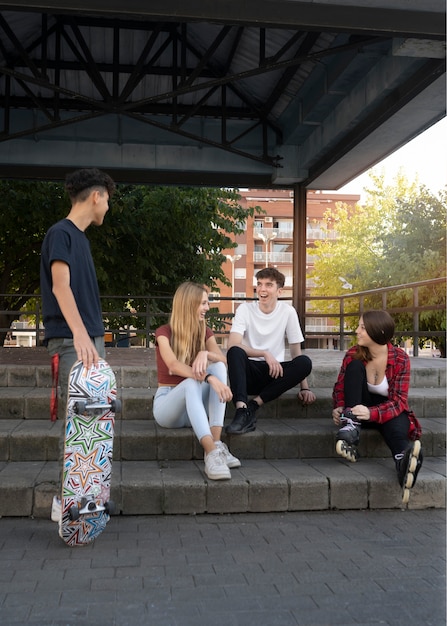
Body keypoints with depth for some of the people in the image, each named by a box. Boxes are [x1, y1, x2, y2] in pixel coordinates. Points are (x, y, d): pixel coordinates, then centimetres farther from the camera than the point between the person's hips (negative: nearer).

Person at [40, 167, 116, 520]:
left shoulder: (80, 237, 20)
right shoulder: (61, 233, -6)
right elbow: (60, 285, -18)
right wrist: (79, 333, -30)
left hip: (91, 339, 9)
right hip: (71, 342, -9)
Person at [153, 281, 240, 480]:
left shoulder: (205, 332, 6)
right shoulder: (164, 333, -9)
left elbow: (223, 360, -12)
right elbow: (174, 365, -29)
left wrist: (206, 354, -35)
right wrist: (209, 378, -43)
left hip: (197, 407, 4)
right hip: (168, 403, -4)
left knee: (218, 367, -24)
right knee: (192, 383, -37)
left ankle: (217, 443, -36)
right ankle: (211, 452, -54)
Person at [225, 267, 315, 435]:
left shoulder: (288, 311, 1)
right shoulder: (245, 309, -3)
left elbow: (296, 352, 3)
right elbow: (233, 345, -15)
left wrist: (304, 388, -4)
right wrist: (265, 354, -25)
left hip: (275, 373, 2)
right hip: (249, 373, -2)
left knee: (305, 362, -26)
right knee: (235, 352, -31)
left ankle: (254, 405, -26)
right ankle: (242, 411, -43)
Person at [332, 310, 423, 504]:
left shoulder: (400, 358, -16)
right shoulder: (353, 355, -9)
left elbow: (399, 401, -21)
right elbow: (340, 387, -2)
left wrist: (372, 413, -39)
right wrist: (339, 408, -25)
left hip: (388, 411, -2)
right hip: (362, 408, 2)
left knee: (396, 427, -40)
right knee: (355, 366, -24)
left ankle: (404, 459, -75)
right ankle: (351, 426, -39)